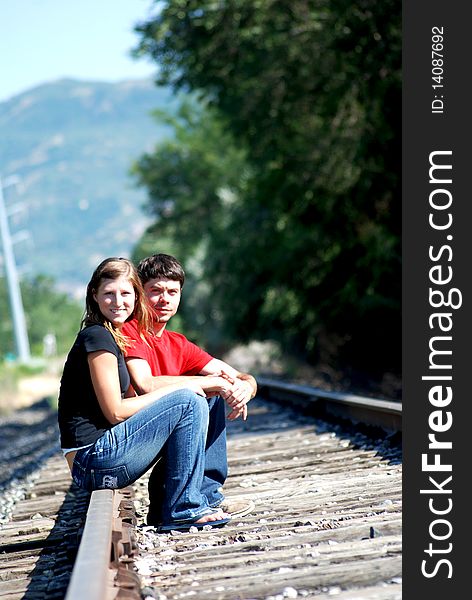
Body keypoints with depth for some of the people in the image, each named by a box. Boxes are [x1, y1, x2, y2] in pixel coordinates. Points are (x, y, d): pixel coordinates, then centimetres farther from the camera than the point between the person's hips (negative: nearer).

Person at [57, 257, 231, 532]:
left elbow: (133, 401, 16)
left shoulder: (115, 336, 18)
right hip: (94, 457, -9)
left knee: (197, 402, 10)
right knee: (188, 403, -13)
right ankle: (184, 510, -10)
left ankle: (205, 496, 8)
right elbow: (115, 411, -15)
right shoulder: (97, 337, -11)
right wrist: (178, 387, -8)